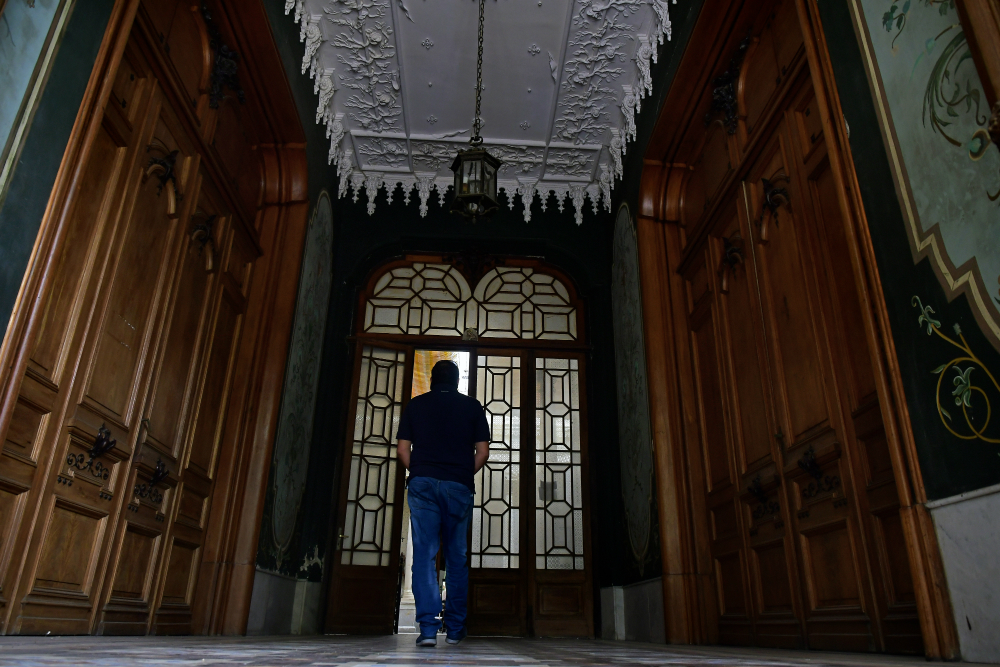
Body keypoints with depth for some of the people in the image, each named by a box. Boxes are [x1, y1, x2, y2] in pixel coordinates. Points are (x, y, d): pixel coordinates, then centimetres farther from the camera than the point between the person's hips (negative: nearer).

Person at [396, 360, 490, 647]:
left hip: (423, 483, 0)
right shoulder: (472, 406, 8)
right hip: (459, 486, 0)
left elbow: (402, 448, 5)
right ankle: (455, 629, 15)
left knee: (424, 554, -1)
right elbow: (483, 450, 4)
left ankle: (428, 628, -8)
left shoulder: (415, 404, 9)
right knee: (457, 557, 9)